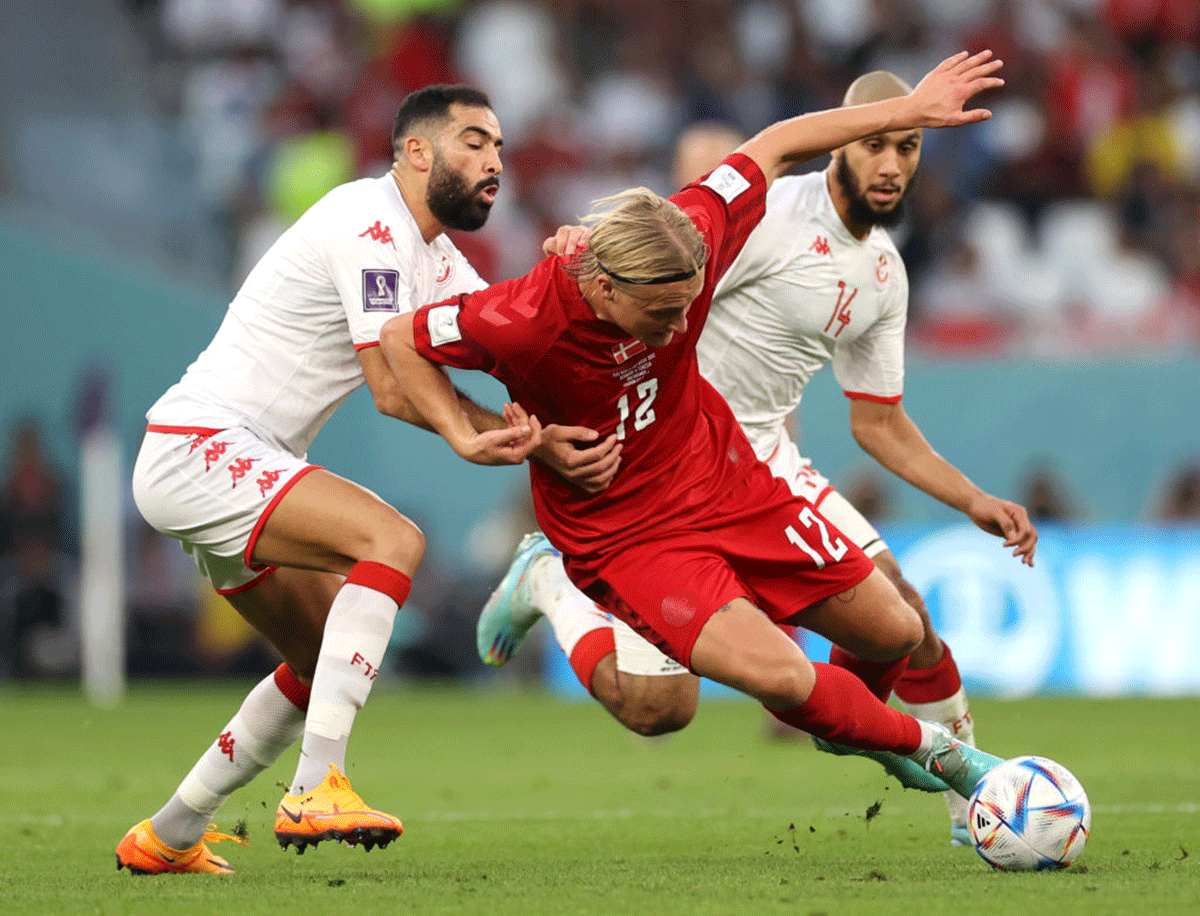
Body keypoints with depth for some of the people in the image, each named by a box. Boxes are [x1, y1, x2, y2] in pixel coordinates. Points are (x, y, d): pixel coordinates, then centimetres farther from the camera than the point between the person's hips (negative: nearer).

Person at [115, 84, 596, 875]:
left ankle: (166, 838, 25)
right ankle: (316, 792, -31)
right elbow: (394, 387, -21)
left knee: (328, 666, 17)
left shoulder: (433, 258, 17)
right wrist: (523, 436, -17)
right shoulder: (370, 222, -15)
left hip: (237, 468, 11)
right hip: (196, 448, -11)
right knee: (393, 540, -26)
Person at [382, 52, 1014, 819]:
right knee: (780, 675, -27)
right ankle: (924, 746, 3)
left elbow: (771, 150, -4)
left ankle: (856, 720, 52)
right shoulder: (526, 321, -31)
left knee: (895, 633, 13)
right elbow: (401, 340, -13)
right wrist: (470, 439, -21)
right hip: (623, 538, -5)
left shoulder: (686, 246, -21)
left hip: (727, 482, 5)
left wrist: (909, 111, 1)